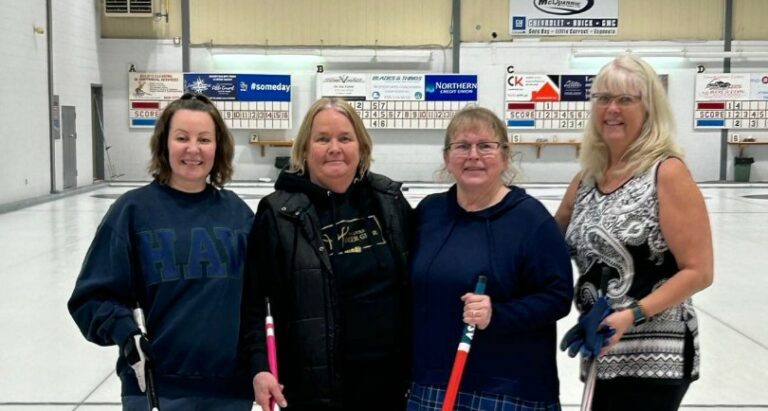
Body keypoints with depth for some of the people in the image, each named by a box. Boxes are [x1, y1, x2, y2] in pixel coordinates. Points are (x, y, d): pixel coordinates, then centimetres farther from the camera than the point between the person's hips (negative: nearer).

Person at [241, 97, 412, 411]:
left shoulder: (390, 202, 4)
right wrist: (259, 368, -14)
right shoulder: (280, 213, -7)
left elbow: (416, 285, 12)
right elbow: (252, 299, -5)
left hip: (389, 383, 4)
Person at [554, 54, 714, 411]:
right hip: (602, 353, 7)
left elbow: (698, 272, -15)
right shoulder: (589, 175, 7)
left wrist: (632, 315, -23)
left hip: (653, 356, -7)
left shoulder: (666, 171, -12)